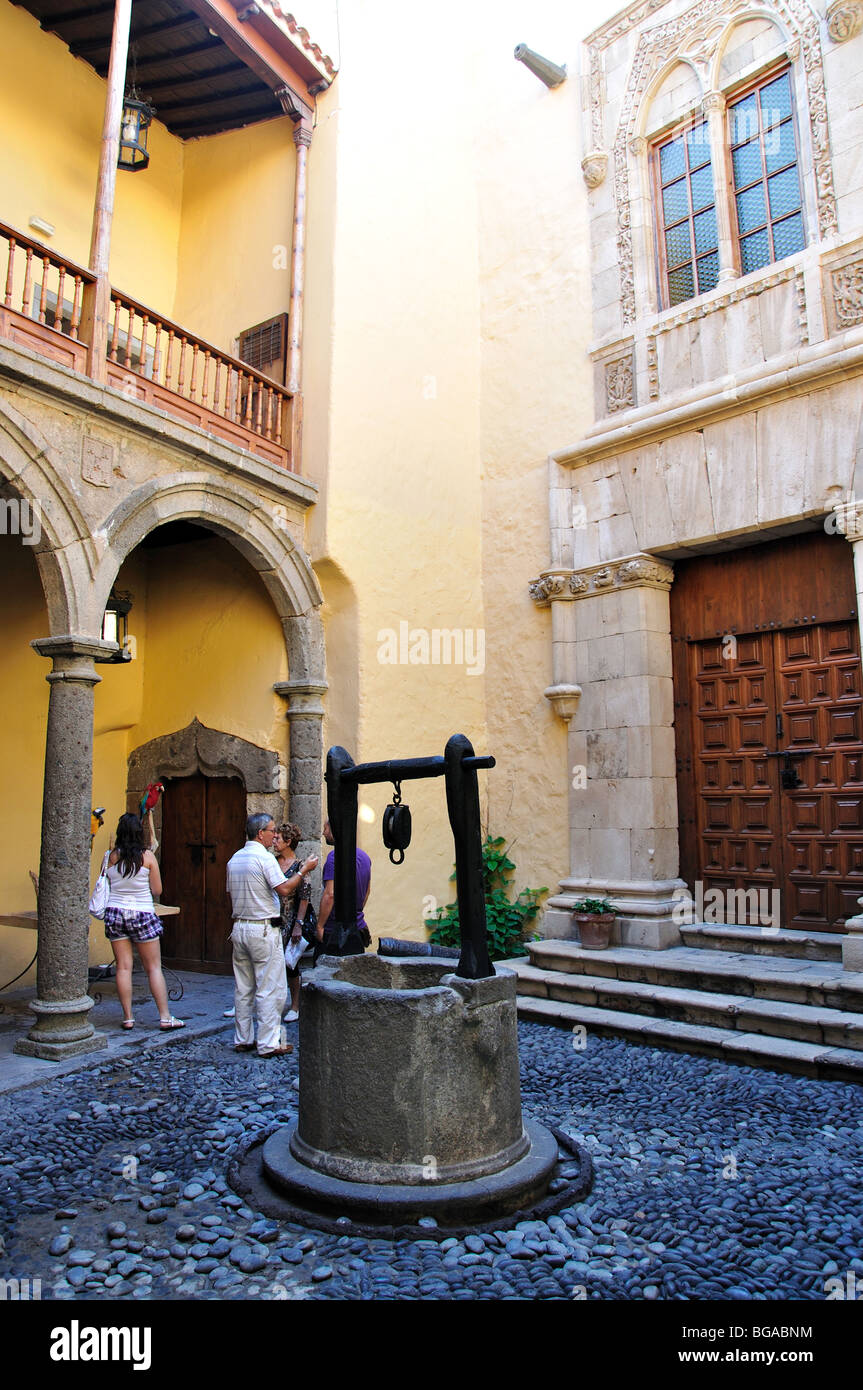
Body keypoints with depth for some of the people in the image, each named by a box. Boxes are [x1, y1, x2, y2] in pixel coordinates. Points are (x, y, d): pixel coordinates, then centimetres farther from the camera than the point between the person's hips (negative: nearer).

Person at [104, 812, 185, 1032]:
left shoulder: (113, 856, -1)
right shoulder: (147, 856, -7)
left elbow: (110, 884, 5)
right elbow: (157, 890, -3)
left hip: (115, 913, 2)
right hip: (142, 915, -2)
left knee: (123, 967, 8)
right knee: (154, 967, 5)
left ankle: (128, 1018, 11)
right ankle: (165, 1017, 6)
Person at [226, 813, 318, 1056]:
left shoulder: (234, 859, 12)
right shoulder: (264, 857, -13)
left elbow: (232, 895, 17)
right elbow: (284, 890, -19)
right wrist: (303, 870, -9)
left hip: (239, 928, 8)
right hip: (263, 930, -8)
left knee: (243, 988, 13)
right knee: (270, 989, -2)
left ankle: (242, 1039, 20)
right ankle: (268, 1043, 1)